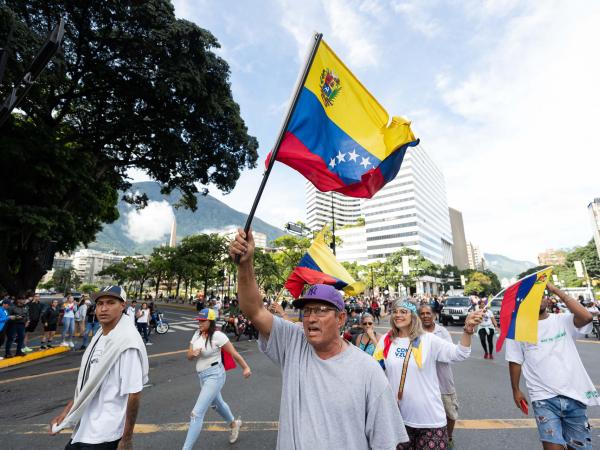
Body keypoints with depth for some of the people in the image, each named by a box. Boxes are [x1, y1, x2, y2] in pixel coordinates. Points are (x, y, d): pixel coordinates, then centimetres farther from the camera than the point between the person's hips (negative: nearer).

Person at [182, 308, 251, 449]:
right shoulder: (197, 334, 0)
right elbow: (189, 356, 6)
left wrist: (246, 367, -9)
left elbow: (234, 353, -14)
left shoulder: (217, 335, -20)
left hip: (214, 375, -8)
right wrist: (193, 353, -17)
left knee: (197, 413, -13)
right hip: (202, 376, 9)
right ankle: (234, 424, 53)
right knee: (217, 403, 28)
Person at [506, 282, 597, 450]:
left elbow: (586, 317, -21)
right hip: (544, 399, -1)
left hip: (574, 395, 2)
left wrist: (556, 290, -16)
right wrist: (516, 390, 7)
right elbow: (515, 362, 5)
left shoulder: (563, 321, 1)